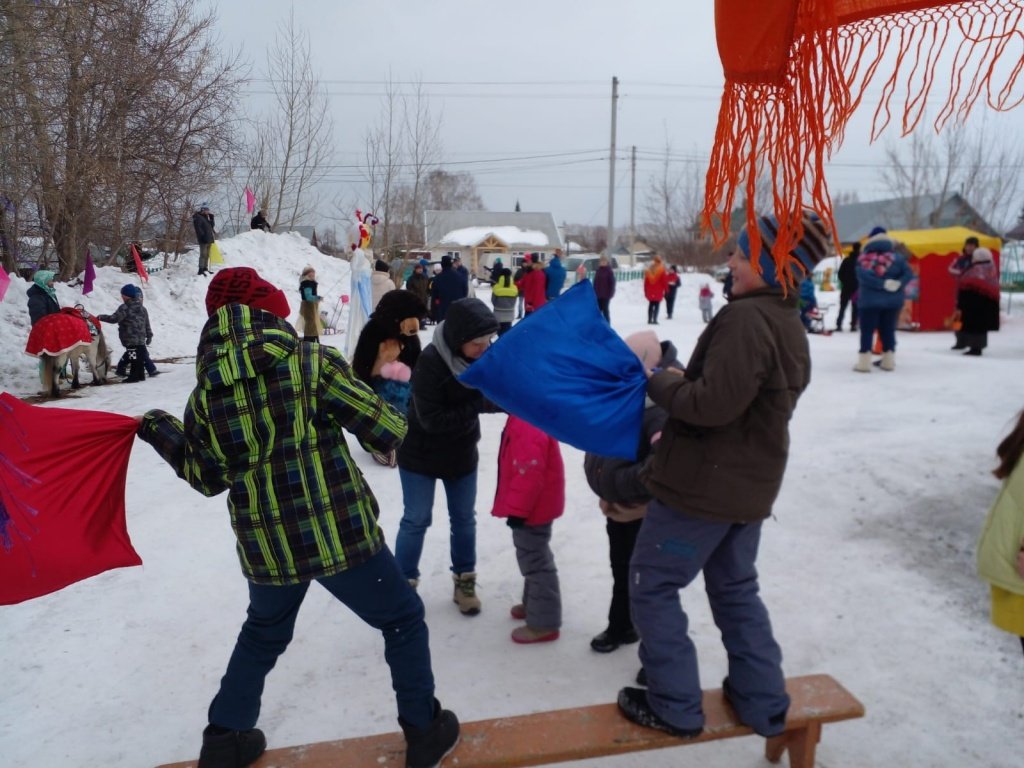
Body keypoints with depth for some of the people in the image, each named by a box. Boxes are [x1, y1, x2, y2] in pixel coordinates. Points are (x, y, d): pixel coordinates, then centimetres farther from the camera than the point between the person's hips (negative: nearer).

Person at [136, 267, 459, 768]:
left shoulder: (206, 389, -2)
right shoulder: (312, 362, -13)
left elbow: (210, 478, 7)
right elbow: (386, 432, -12)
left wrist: (160, 432, 20)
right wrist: (398, 427, 12)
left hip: (266, 547, 4)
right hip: (340, 534, -4)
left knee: (263, 634, 31)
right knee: (402, 620, 18)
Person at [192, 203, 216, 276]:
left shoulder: (206, 217, 18)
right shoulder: (198, 218, -9)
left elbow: (212, 225, 16)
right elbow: (198, 229, -16)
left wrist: (211, 217, 4)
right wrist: (203, 236, -20)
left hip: (209, 239, 9)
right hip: (203, 240, -9)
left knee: (207, 255, 14)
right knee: (203, 254, -11)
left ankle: (205, 269, 23)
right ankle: (201, 270, -11)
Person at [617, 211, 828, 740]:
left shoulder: (746, 318, -22)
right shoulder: (789, 325, 11)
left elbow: (713, 403, -28)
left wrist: (659, 382, -12)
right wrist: (677, 383, 8)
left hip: (704, 485, -9)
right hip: (749, 485, 10)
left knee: (651, 586, 6)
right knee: (736, 589, 23)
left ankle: (675, 706, 16)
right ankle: (763, 702, 30)